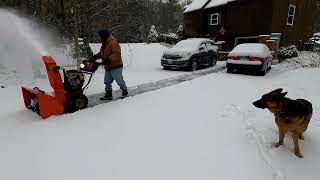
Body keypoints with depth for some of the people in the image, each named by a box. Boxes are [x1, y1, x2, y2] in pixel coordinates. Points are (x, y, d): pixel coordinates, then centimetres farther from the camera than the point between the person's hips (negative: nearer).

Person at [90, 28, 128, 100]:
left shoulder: (113, 42, -18)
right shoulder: (104, 43, 13)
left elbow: (117, 54, -27)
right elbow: (101, 53, 23)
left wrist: (108, 60, -34)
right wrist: (95, 56, 8)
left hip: (116, 67, -9)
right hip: (108, 67, 10)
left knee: (119, 81, 2)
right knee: (107, 81, 11)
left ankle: (125, 92, 23)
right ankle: (108, 95, 20)